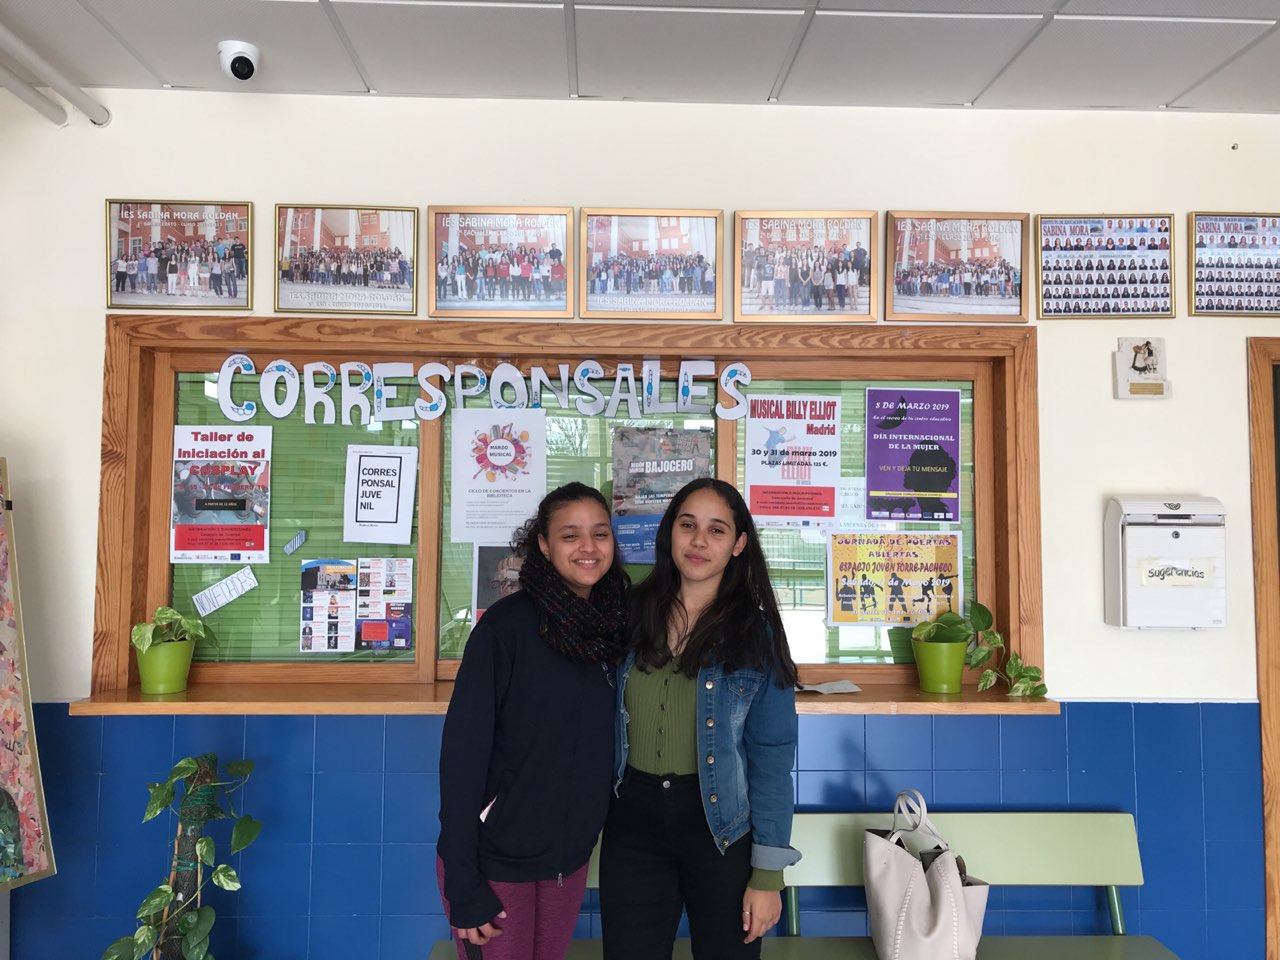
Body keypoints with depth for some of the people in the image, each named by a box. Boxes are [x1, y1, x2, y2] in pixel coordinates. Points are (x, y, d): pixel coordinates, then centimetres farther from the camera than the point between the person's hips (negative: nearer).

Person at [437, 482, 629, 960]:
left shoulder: (616, 625, -1)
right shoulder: (508, 624, -17)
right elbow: (463, 749, -17)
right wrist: (464, 885, -18)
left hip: (571, 857, 5)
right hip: (497, 859, -5)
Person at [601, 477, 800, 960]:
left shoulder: (755, 632, -8)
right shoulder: (632, 614, 0)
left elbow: (772, 756, -8)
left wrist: (767, 873, -10)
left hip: (721, 825, -2)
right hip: (633, 818, 2)